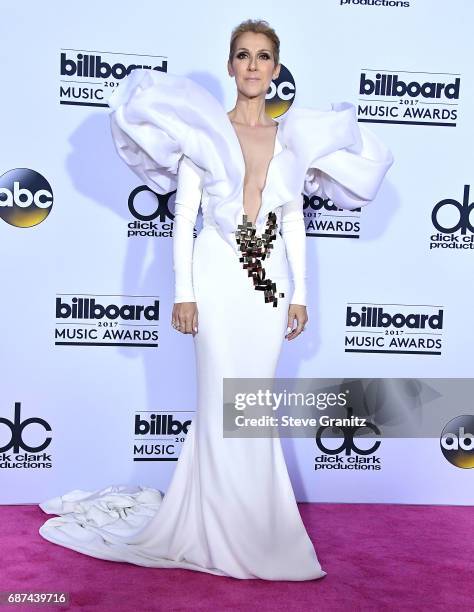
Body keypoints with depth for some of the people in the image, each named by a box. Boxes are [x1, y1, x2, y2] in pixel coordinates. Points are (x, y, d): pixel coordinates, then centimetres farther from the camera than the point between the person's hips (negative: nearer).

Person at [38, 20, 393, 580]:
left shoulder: (293, 138, 12)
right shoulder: (203, 130, 3)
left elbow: (294, 222, 12)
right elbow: (184, 214, -1)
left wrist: (299, 293, 8)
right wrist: (183, 292, -7)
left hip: (271, 280, 3)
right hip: (219, 276, -3)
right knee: (223, 404, 0)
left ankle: (253, 528, 24)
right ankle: (223, 537, 16)